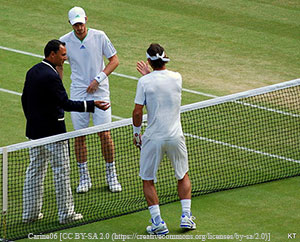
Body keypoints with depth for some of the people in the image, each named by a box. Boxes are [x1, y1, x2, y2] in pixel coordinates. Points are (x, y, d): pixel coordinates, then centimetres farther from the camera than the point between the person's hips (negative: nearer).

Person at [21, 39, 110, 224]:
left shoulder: (32, 72, 7)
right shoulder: (51, 76, -21)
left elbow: (25, 99, 15)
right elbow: (66, 103, -23)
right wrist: (93, 105, -22)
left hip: (34, 131, 9)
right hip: (53, 131, -9)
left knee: (35, 170, 14)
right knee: (62, 172, 2)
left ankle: (31, 212, 19)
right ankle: (66, 213, 8)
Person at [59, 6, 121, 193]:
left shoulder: (100, 37, -6)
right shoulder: (65, 41, -2)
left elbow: (115, 60, -1)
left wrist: (98, 79, -11)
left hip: (99, 92, -1)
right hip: (78, 93, 1)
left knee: (105, 134, -4)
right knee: (79, 135, 1)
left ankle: (112, 176, 9)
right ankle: (84, 177, 14)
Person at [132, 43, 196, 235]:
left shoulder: (144, 82, -13)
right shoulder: (177, 78, -3)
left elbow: (138, 112, -12)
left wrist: (136, 133, 3)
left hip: (153, 138, -3)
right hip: (176, 137, 3)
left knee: (148, 181, 10)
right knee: (183, 176, 22)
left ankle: (158, 221, 1)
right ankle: (186, 216, 15)